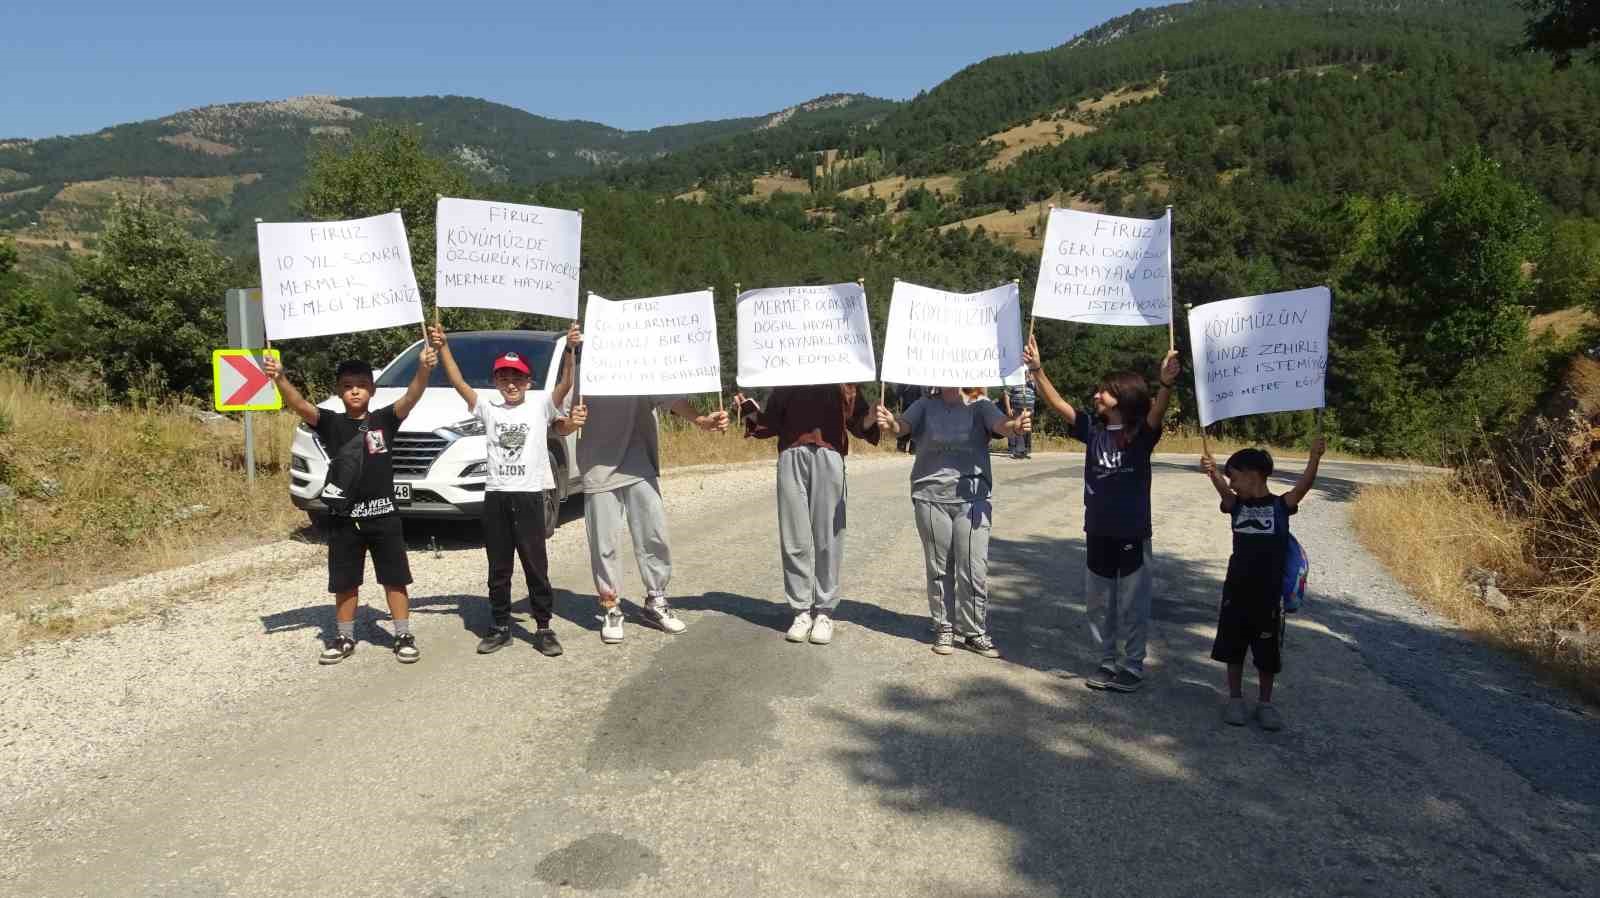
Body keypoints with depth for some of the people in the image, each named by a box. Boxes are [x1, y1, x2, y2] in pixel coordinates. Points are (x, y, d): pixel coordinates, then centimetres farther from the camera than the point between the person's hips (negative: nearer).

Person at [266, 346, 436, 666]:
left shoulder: (384, 419, -1)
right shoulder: (330, 423, 1)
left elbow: (411, 397, -17)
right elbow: (300, 405, -16)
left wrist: (423, 369, -36)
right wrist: (279, 378, -35)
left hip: (383, 515, -1)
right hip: (343, 518, 1)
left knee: (394, 579, 6)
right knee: (345, 582, 12)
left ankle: (404, 636, 17)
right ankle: (344, 638, 27)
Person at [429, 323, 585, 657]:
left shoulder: (541, 403, 4)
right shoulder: (488, 408, 7)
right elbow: (459, 383, 1)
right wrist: (443, 348, -10)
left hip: (530, 495, -2)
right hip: (495, 496, 3)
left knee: (536, 566, 3)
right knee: (498, 569, 11)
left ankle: (544, 628, 13)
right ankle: (500, 627, 23)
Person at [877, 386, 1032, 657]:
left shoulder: (980, 406, 2)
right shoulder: (926, 406, 6)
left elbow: (1000, 424, -15)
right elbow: (903, 424, -8)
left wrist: (1016, 426, -39)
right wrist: (889, 423, -33)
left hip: (972, 498, -1)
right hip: (931, 497, 1)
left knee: (974, 569, -1)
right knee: (939, 567, 9)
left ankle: (976, 632, 13)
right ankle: (944, 628, 23)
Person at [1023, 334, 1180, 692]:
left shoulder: (1141, 433, -8)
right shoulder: (1093, 429, 3)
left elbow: (1157, 412, -28)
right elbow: (1058, 403, -2)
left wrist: (1166, 383, -48)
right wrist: (1036, 370, -13)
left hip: (1133, 532, -4)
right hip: (1098, 531, 5)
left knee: (1133, 604, 7)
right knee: (1098, 602, 14)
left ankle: (1133, 666, 21)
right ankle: (1108, 661, 29)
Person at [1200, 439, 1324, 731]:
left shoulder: (1280, 505, -4)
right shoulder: (1236, 505, 1)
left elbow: (1303, 485, -21)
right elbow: (1222, 488, -19)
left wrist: (1315, 458, -37)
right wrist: (1212, 472, -41)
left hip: (1269, 593, -2)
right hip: (1236, 591, 3)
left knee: (1267, 653, 9)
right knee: (1233, 648, 10)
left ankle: (1265, 703, 25)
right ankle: (1235, 699, 26)